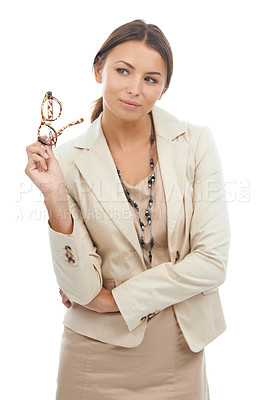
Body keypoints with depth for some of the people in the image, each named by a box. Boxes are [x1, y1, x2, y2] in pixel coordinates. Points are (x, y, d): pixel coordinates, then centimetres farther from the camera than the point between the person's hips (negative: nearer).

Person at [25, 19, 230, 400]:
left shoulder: (196, 143, -9)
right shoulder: (69, 161, -9)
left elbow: (213, 261, -11)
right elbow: (82, 289, -13)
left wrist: (115, 298, -10)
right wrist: (56, 198, -24)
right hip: (99, 354, 0)